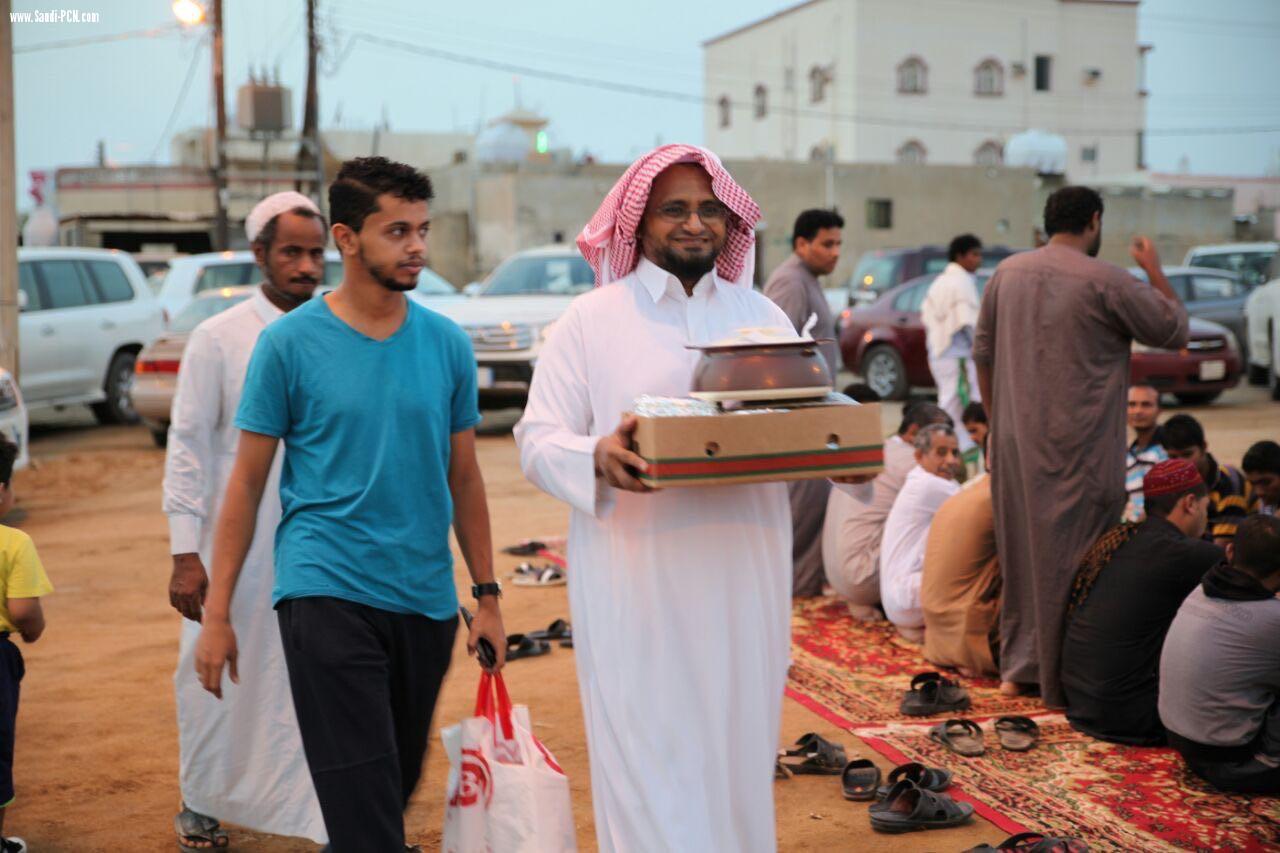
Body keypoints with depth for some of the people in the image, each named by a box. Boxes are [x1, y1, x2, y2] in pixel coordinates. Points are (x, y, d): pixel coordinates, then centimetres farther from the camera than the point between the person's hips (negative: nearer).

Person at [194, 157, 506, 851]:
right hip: (325, 592, -4)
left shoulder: (448, 345, 5)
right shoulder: (289, 343, -4)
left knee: (399, 786, 16)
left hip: (425, 599, 4)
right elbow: (247, 482, -1)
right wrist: (217, 613, -4)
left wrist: (487, 596, 9)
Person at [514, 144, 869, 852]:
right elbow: (537, 440, -3)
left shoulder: (762, 316, 13)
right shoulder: (590, 320, 1)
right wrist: (598, 457, -24)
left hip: (743, 575, 4)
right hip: (636, 579, -3)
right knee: (649, 764, -3)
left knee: (740, 750, 11)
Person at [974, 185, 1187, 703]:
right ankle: (1064, 681, 8)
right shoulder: (1107, 283, -12)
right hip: (1078, 448, -6)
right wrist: (1154, 271, 12)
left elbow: (983, 355, 12)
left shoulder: (1007, 273, 6)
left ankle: (1018, 668, 24)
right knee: (1073, 555, 2)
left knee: (1022, 549, 15)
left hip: (1014, 442, 6)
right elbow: (1174, 331, -1)